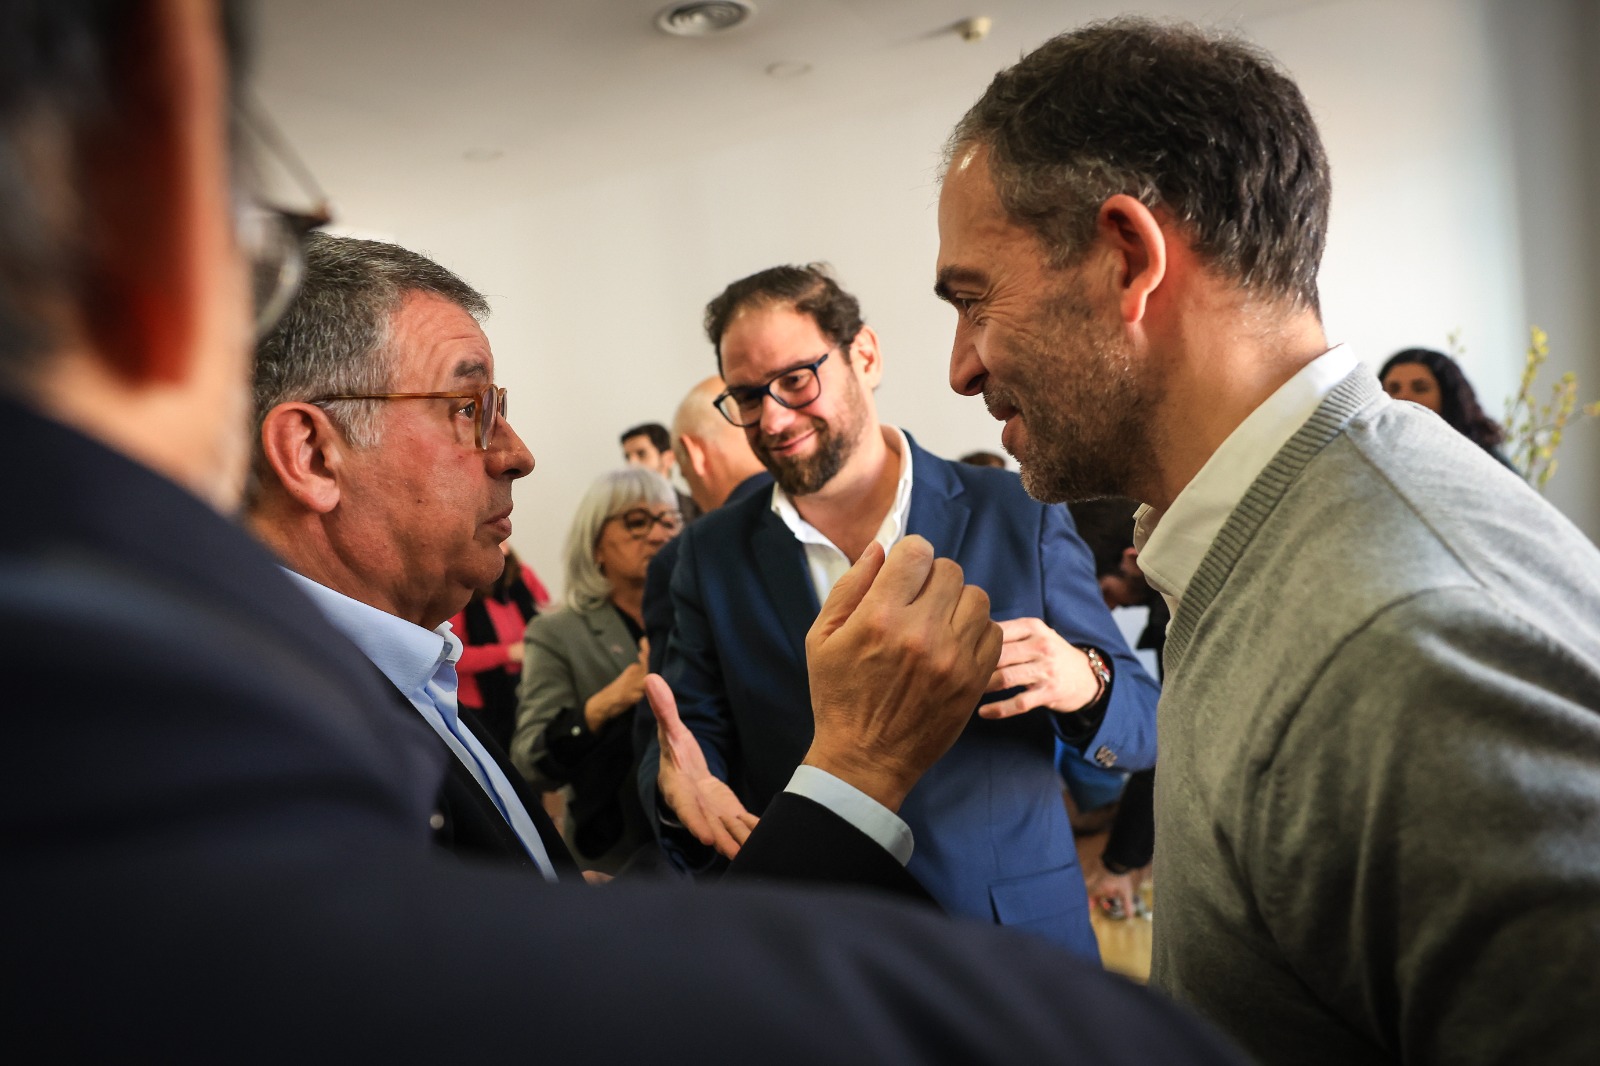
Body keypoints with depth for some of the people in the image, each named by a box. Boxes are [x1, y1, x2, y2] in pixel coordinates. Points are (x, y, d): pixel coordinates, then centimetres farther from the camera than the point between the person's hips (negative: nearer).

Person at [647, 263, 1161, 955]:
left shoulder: (1020, 517, -9)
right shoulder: (713, 555, -2)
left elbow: (1148, 730, -6)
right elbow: (696, 729, 0)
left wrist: (1083, 683, -28)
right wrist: (680, 774, -24)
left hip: (1010, 933, -1)